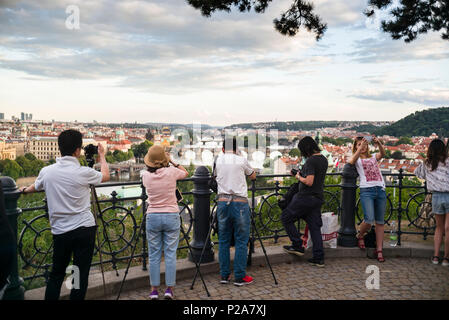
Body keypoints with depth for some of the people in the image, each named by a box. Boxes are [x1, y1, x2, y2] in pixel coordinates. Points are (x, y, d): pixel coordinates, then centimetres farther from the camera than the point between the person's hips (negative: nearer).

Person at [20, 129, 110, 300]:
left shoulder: (46, 171, -2)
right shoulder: (84, 173, -11)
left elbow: (34, 188, 22)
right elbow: (105, 176, 11)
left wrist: (24, 190, 45)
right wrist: (101, 156, 28)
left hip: (60, 231, 3)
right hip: (85, 229, -3)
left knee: (56, 274, 16)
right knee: (81, 275, 5)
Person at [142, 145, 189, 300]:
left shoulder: (146, 175, -4)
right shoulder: (171, 172, -9)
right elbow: (186, 173, 12)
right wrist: (172, 162, 12)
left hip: (152, 217, 2)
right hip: (171, 217, -1)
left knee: (154, 255, 9)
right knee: (170, 254, 5)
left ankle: (154, 290, 15)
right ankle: (170, 289, 9)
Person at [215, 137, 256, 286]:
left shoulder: (219, 160, 8)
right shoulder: (241, 160, 0)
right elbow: (253, 176, 16)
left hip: (222, 202, 4)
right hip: (240, 202, -3)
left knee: (223, 240, 11)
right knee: (241, 241, 4)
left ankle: (224, 275, 17)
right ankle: (240, 277, 7)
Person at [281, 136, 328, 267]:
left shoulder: (311, 161, -18)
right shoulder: (324, 159, 11)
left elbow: (309, 182, -24)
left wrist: (299, 177, -6)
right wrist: (302, 173, 17)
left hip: (307, 197, -9)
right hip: (318, 198, 9)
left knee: (286, 217, 7)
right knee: (315, 227, 11)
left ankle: (297, 246, 9)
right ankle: (319, 258, 11)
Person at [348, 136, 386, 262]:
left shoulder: (374, 157, 21)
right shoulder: (357, 159, 12)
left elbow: (383, 153, -2)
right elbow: (352, 160, -14)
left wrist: (379, 143, -22)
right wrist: (361, 146, -27)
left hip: (380, 190, 4)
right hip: (366, 190, -4)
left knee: (380, 222, 3)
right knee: (369, 220, -18)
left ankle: (379, 250, 9)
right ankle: (360, 236, 12)